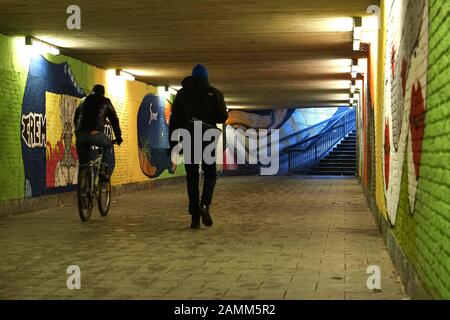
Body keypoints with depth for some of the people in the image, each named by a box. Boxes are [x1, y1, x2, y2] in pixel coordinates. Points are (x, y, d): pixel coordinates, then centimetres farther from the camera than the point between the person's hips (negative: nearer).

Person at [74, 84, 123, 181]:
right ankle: (104, 169, 6)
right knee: (108, 145, 24)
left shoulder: (83, 101, 27)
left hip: (80, 135, 3)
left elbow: (75, 119, 29)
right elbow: (114, 119, 17)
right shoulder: (105, 101, 17)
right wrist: (118, 136, 23)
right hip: (95, 134, -3)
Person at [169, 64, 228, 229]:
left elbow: (174, 119, 3)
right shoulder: (214, 93, 3)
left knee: (192, 178, 5)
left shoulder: (182, 93, 8)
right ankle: (205, 204, -16)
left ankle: (195, 218, 0)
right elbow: (223, 117, -1)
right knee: (210, 174, 11)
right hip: (208, 139, -1)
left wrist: (173, 143, 4)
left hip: (188, 140, 1)